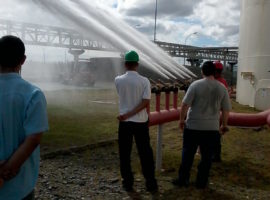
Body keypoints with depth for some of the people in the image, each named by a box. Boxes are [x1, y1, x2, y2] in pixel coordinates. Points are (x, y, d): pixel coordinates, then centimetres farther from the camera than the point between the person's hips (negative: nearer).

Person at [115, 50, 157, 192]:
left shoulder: (118, 80, -4)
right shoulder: (144, 81, -8)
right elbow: (146, 102, -15)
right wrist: (129, 114, -16)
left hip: (125, 122, 0)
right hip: (141, 122, 0)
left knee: (125, 154, 11)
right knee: (145, 153, 10)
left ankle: (128, 183, 18)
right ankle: (151, 183, 17)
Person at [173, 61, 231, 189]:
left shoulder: (196, 85, -8)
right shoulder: (222, 88, 1)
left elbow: (185, 104, -11)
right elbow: (226, 109, 5)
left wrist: (182, 119, 0)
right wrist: (224, 125, 16)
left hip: (193, 126, -2)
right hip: (212, 128, 2)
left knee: (187, 154, 11)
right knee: (206, 157, 12)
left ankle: (183, 179, 19)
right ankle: (201, 182, 20)